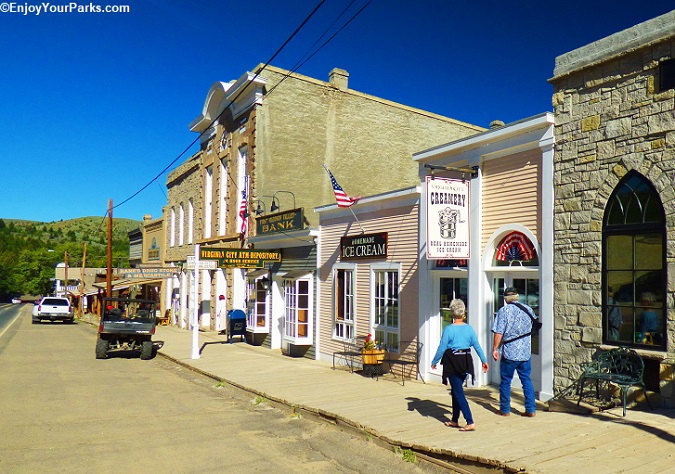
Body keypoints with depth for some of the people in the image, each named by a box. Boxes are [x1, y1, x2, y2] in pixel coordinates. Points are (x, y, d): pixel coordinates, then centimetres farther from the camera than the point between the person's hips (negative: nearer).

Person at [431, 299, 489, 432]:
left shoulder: (448, 329, -13)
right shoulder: (469, 328, 0)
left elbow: (442, 348, -9)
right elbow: (477, 346, 6)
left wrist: (434, 362, 3)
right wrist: (484, 361, 18)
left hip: (453, 363, -6)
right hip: (465, 362, 6)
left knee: (459, 393, -2)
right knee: (456, 390, 18)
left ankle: (470, 423, -8)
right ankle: (454, 420, 26)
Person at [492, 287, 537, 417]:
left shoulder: (504, 311, -9)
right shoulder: (528, 309, 4)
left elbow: (499, 333, -13)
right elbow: (534, 327, 19)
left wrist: (495, 349, -6)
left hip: (509, 352, -4)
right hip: (526, 352, 4)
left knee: (505, 381, 7)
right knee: (526, 380, 13)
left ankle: (505, 410, 13)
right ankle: (531, 409, 12)